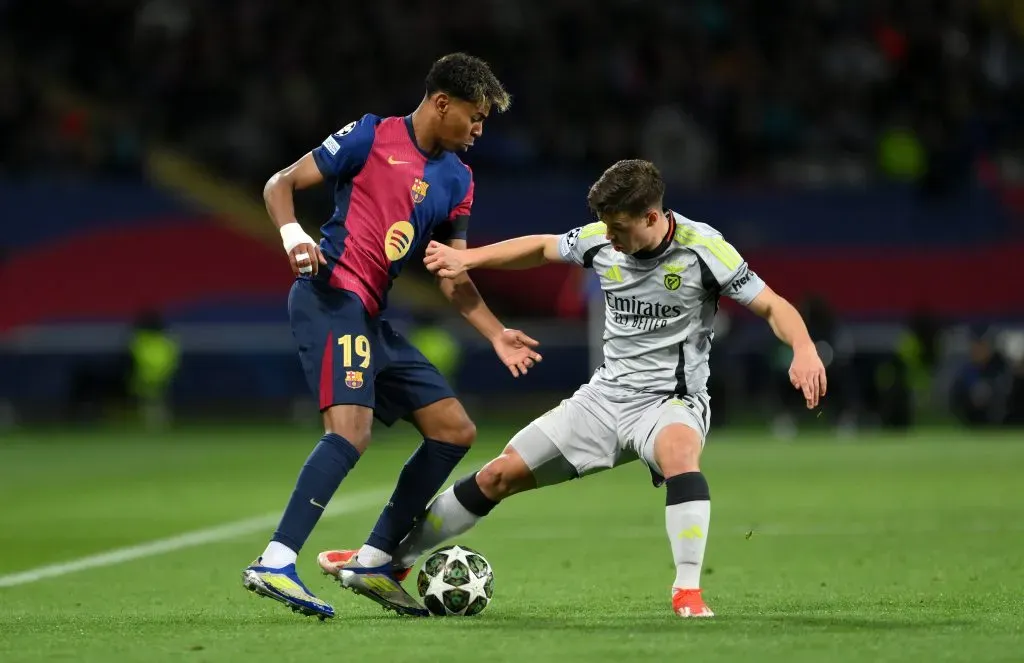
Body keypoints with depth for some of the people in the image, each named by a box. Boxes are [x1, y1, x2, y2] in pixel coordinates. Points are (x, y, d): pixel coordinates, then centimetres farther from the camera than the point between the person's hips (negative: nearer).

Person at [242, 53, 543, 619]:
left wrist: (497, 335, 8)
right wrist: (292, 233, -20)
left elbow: (454, 278, 19)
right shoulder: (371, 137, -3)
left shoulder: (457, 180, 17)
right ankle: (274, 564, -30)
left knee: (455, 430, 8)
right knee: (351, 429, -26)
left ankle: (373, 562, 10)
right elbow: (280, 184, 0)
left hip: (372, 318, 9)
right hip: (330, 296, -9)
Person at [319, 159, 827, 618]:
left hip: (671, 399, -5)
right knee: (499, 475, 4)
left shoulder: (702, 248, -17)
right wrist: (468, 258, 6)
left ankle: (688, 593, -37)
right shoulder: (600, 240, -3)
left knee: (679, 454, -41)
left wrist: (804, 350, -35)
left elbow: (773, 306, -16)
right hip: (606, 395, 5)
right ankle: (391, 558, 17)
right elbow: (542, 248, 16)